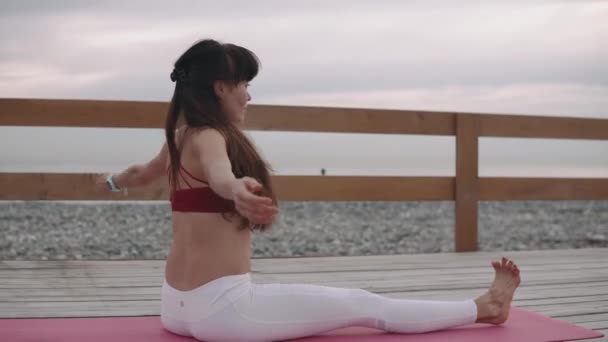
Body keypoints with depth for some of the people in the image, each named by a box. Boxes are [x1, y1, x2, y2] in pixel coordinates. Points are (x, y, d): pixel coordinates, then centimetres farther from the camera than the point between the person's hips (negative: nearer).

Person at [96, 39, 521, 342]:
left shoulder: (182, 135, 11)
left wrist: (114, 181, 56)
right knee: (363, 306, -3)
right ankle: (482, 308, 6)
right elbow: (220, 176, -40)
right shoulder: (207, 138, -15)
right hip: (220, 307, -10)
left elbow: (144, 172, 33)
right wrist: (238, 191, -64)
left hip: (177, 306, 10)